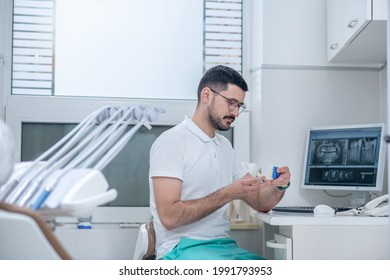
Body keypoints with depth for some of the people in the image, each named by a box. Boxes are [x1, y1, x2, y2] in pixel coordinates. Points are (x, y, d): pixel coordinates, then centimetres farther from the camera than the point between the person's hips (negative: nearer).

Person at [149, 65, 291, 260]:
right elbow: (169, 216, -17)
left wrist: (278, 186, -5)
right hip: (184, 249, -7)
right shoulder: (172, 141, -8)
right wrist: (228, 194, -18)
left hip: (224, 246, 8)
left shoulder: (225, 146, 16)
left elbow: (260, 202, 16)